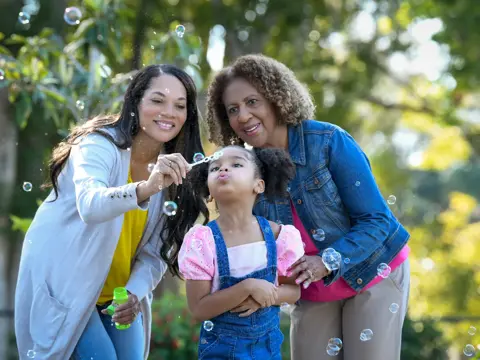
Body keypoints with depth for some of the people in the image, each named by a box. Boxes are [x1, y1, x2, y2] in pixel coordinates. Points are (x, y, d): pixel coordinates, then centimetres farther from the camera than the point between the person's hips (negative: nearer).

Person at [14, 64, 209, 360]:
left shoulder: (175, 171, -3)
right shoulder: (100, 144, -19)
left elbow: (155, 252, -3)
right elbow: (90, 205, -40)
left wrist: (135, 294, -20)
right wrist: (146, 188, -56)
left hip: (119, 296, 6)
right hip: (63, 286, -5)